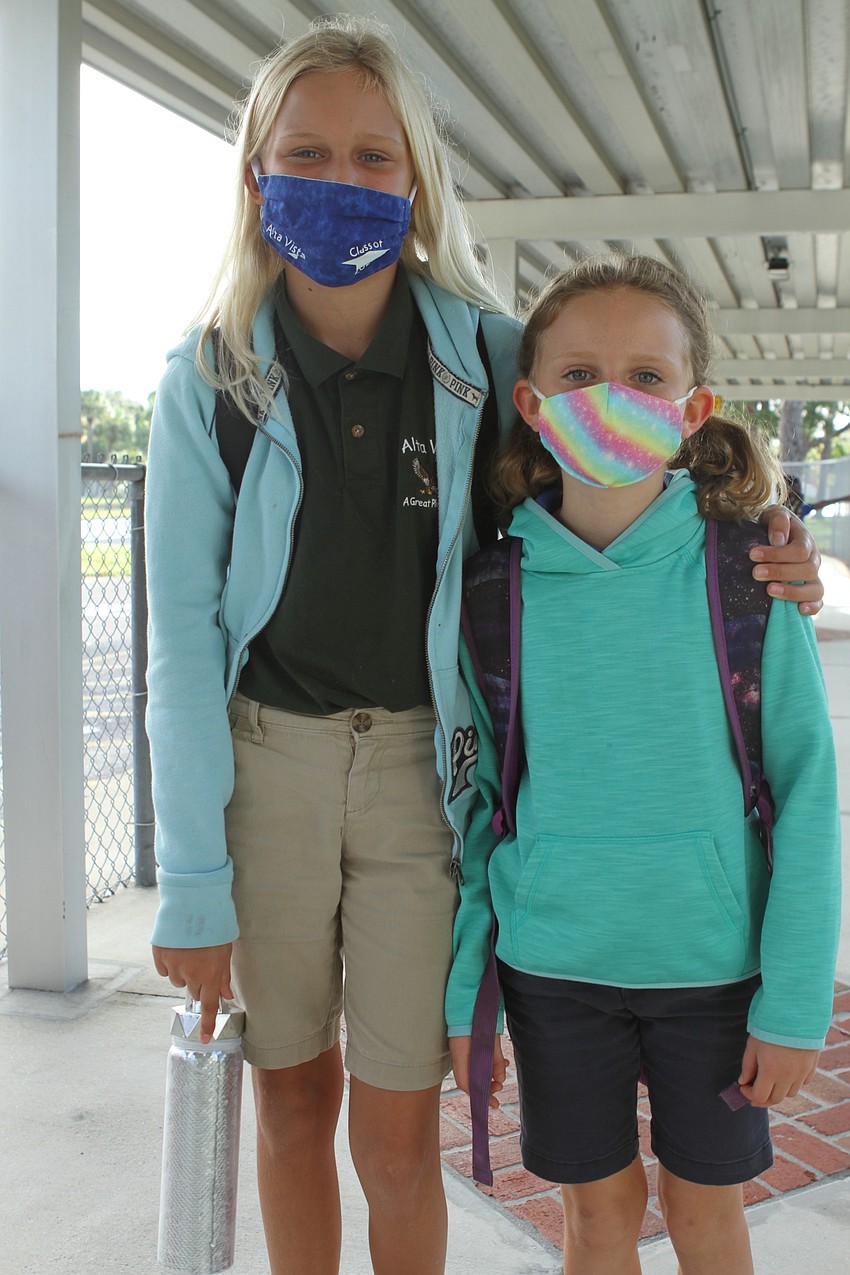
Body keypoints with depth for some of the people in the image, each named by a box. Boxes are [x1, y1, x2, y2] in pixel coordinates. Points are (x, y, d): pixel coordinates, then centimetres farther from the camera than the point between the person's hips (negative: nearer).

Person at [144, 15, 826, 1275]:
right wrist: (192, 881, -7)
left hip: (419, 759, 0)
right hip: (260, 758, 1)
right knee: (292, 1098, 13)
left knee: (397, 1136, 4)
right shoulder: (211, 378, -4)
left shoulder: (488, 356, -3)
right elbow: (184, 636, -4)